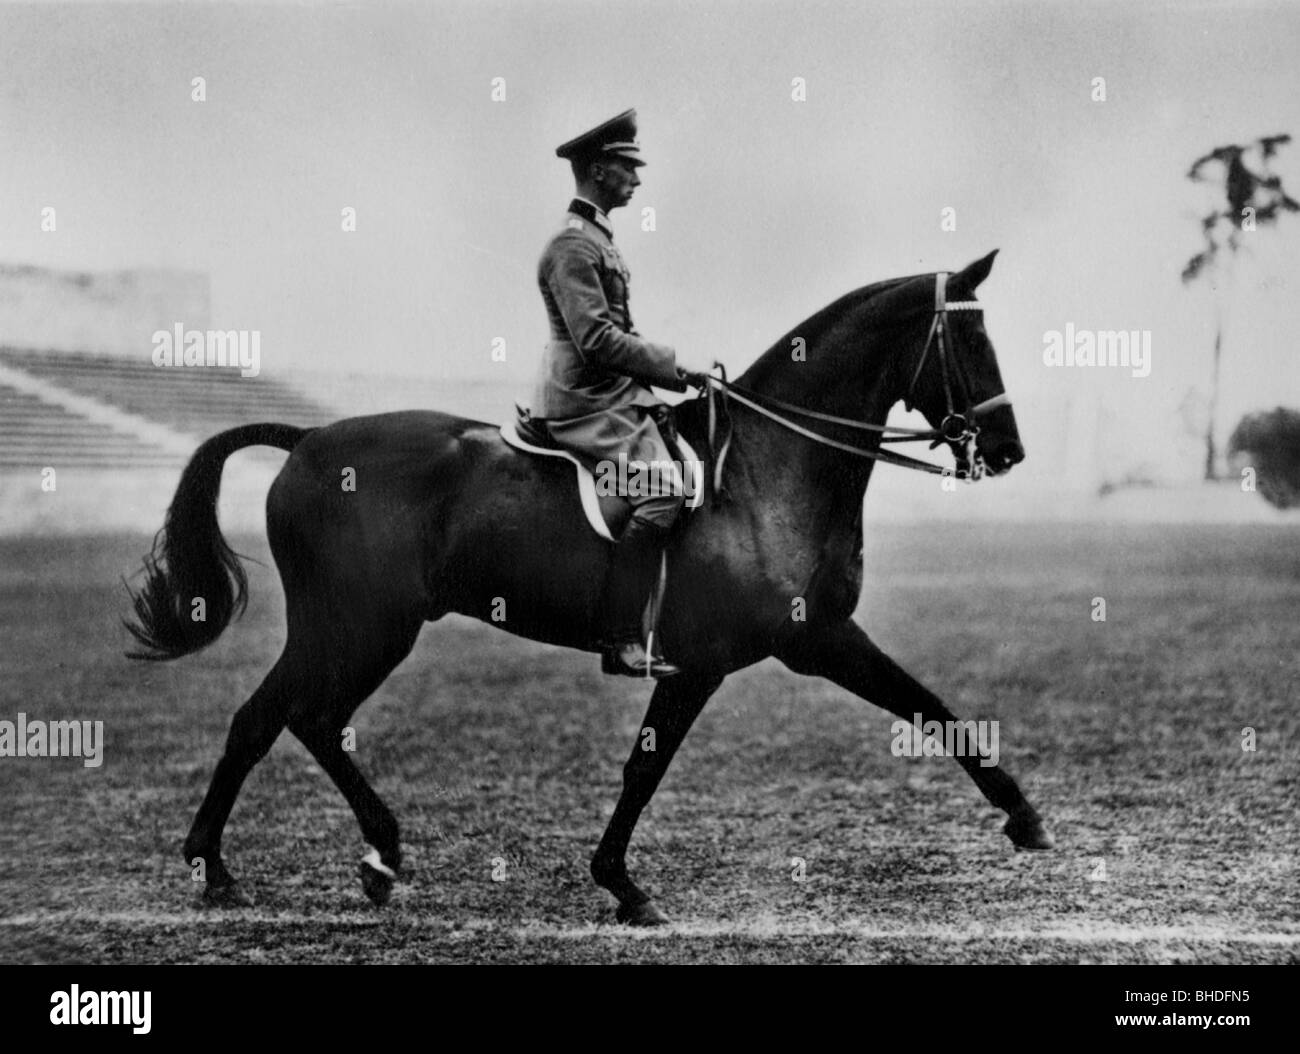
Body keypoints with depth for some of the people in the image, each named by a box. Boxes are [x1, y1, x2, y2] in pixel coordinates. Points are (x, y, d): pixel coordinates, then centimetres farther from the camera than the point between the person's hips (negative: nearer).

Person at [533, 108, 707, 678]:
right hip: (589, 402, -11)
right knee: (660, 492, -23)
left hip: (612, 394, 11)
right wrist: (674, 365, -16)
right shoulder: (574, 246, -13)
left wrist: (672, 371, 18)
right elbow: (598, 340, -21)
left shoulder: (597, 238, 20)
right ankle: (621, 640, -24)